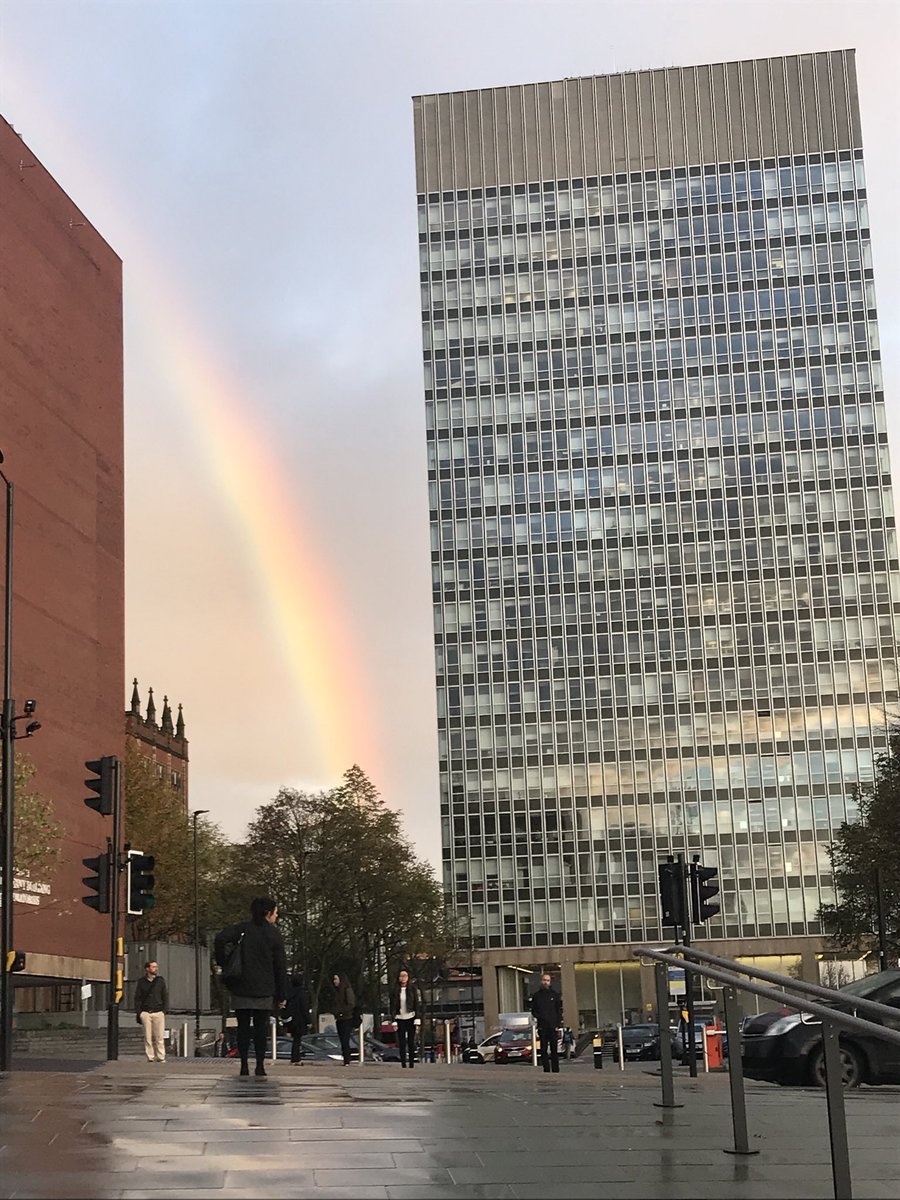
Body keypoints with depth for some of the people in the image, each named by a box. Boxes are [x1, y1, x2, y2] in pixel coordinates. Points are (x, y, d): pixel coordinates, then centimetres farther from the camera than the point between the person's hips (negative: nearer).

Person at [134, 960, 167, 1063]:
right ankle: (150, 1057, 2)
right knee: (148, 1037, -2)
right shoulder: (141, 982, 8)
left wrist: (164, 1011, 1)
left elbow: (165, 997, 11)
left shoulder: (160, 980, 10)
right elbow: (137, 999, 8)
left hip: (158, 1012, 0)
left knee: (159, 1037, -5)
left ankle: (161, 1057, -2)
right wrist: (139, 1013, -1)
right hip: (145, 1013, 0)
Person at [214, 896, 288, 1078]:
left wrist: (223, 962, -4)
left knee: (243, 1027, 6)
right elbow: (280, 967, 1)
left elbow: (221, 939, -16)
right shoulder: (273, 934, 1)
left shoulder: (242, 929, 4)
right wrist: (281, 994, 5)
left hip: (241, 989, 1)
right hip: (264, 991, -1)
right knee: (261, 1029, 6)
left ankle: (244, 1066, 4)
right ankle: (260, 1066, 3)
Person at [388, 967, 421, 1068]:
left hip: (411, 1018, -1)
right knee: (402, 1043, 1)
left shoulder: (413, 988, 2)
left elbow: (417, 1003, 1)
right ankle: (403, 1064, 5)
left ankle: (412, 1063, 7)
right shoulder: (394, 990, 3)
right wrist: (393, 1018, -3)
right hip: (400, 1018, 1)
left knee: (411, 1042, 1)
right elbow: (392, 1005, 3)